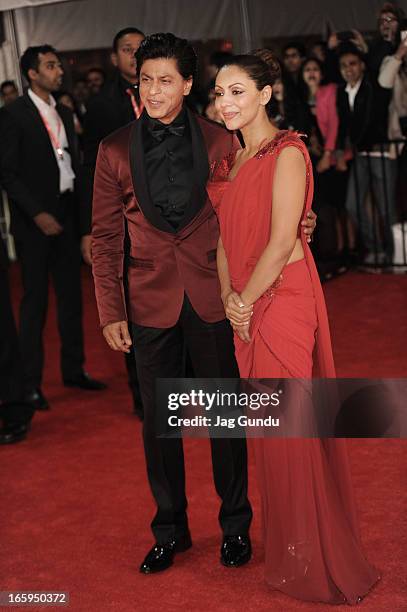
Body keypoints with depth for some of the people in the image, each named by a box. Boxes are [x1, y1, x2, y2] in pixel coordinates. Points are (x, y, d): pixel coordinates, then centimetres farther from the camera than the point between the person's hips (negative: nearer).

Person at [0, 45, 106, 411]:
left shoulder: (65, 114, 13)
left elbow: (75, 167, 14)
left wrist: (84, 219, 8)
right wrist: (37, 214, -16)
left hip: (66, 217, 6)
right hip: (34, 221, -6)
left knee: (71, 295, 10)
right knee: (35, 300, -1)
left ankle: (74, 369, 22)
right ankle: (31, 381, 9)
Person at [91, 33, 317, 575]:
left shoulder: (220, 142, -2)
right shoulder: (115, 150, 0)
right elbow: (105, 238, 2)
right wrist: (110, 312, -3)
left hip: (212, 298, -1)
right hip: (150, 302, 1)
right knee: (158, 419, 10)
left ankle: (235, 525, 27)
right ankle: (170, 530, 27)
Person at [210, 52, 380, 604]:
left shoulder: (287, 153, -11)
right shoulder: (232, 160, 13)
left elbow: (282, 241, -17)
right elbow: (227, 236, 12)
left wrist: (246, 301, -10)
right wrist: (229, 297, -3)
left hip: (283, 299, -8)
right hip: (245, 305, 8)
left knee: (287, 426, -2)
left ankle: (310, 562, 13)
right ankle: (281, 543, 27)